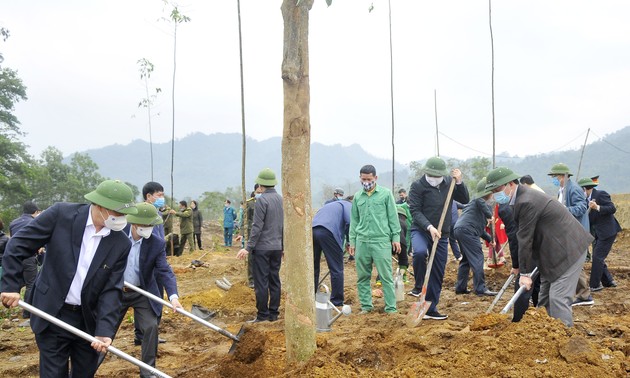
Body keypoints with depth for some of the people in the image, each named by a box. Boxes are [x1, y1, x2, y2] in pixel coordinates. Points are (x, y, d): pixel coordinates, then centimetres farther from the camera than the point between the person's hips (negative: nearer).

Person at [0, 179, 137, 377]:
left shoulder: (121, 244, -8)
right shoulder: (61, 214, -14)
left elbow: (112, 289, -8)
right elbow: (18, 245, -7)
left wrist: (104, 330, -17)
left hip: (89, 319, 3)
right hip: (53, 316, -2)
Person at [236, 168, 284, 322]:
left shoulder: (262, 200, -13)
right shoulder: (281, 199, 8)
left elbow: (257, 227, -16)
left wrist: (248, 248, -13)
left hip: (262, 247, -7)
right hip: (277, 247, 7)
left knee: (261, 282, -1)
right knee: (275, 280, 10)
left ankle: (262, 314, 2)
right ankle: (274, 313, 15)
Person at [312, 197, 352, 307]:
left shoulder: (330, 205, 38)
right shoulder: (348, 205, 15)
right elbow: (349, 222, -5)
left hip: (312, 230, 7)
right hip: (327, 232, -7)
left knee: (313, 268, 17)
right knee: (336, 270, 4)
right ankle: (337, 301, 9)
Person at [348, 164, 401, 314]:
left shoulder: (386, 193, 2)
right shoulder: (357, 196, 12)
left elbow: (393, 217, 3)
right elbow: (354, 220, 15)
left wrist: (396, 237, -1)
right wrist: (352, 241, 11)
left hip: (381, 241, -4)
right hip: (362, 241, 4)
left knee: (386, 276, -2)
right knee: (362, 277, 8)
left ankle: (391, 307, 5)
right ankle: (366, 306, 19)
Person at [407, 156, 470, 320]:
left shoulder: (449, 182, 3)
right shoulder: (417, 186, -10)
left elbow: (465, 200, 7)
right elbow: (415, 211, -15)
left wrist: (459, 182, -10)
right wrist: (429, 227, -28)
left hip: (441, 234, 4)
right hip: (420, 230, -4)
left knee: (438, 273, 6)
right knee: (420, 252, -37)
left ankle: (431, 308, 19)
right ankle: (418, 286, -12)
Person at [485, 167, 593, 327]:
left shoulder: (526, 202, -25)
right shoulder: (521, 196, 7)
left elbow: (525, 239, -21)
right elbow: (523, 236, 13)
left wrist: (525, 273, -16)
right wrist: (519, 266, 16)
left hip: (568, 249, -11)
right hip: (552, 250, 11)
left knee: (558, 298, -13)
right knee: (545, 298, 13)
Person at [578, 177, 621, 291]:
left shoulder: (600, 194, -13)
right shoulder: (588, 199, 11)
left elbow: (612, 209, -20)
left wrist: (597, 207, -30)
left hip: (608, 231, -9)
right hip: (599, 233, 9)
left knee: (598, 257, -8)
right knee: (597, 257, 13)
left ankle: (594, 285, -1)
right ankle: (608, 281, 25)